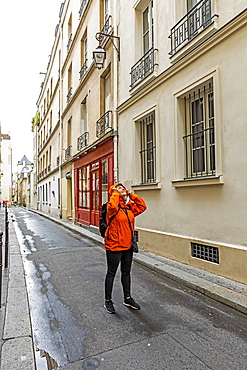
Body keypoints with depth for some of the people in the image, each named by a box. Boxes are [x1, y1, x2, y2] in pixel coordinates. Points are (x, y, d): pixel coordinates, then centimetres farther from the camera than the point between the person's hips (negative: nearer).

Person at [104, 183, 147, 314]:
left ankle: (127, 298, 37)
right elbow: (112, 206, -37)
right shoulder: (113, 207, -14)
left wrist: (131, 195, 2)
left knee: (126, 272, 19)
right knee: (111, 273, 8)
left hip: (128, 245, 7)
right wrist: (115, 194, -20)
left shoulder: (130, 206, 7)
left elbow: (142, 206, 9)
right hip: (114, 245, -7)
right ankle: (108, 301, 25)